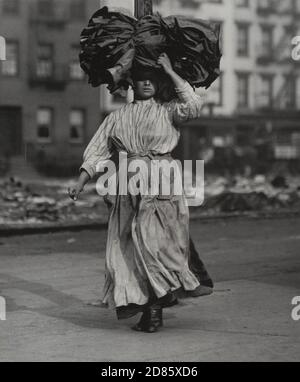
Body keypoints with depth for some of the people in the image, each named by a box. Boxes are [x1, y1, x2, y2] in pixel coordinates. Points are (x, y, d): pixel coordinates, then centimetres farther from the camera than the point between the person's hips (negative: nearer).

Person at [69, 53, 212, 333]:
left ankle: (155, 306, -1)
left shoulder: (167, 112, 9)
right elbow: (97, 153, 15)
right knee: (130, 247, -1)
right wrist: (80, 184, 5)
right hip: (129, 188, 3)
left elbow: (194, 105, -11)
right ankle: (149, 309, 7)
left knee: (153, 241, -14)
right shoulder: (117, 118, 15)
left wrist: (170, 71, -4)